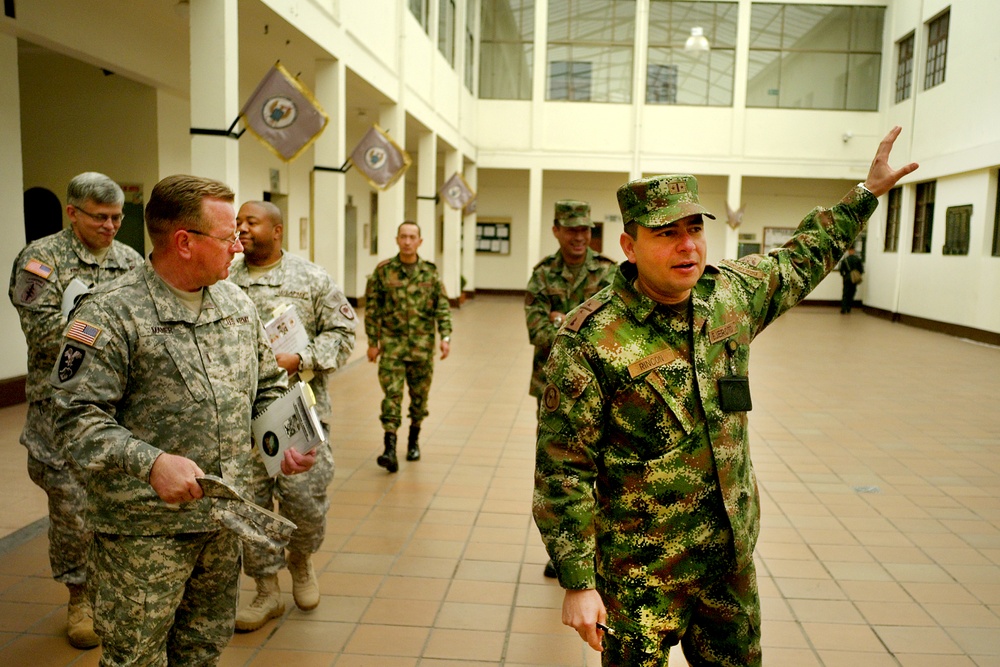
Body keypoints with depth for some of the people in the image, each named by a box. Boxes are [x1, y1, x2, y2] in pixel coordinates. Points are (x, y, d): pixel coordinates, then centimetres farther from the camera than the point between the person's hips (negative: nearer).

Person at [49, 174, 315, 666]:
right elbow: (79, 415, -17)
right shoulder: (112, 313, -14)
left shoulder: (237, 302, 7)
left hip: (225, 516, 6)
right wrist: (151, 462, -30)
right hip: (143, 528, -6)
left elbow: (268, 385, 16)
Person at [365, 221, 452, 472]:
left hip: (422, 344, 2)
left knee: (419, 395, 11)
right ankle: (390, 449, -11)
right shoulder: (383, 270, 0)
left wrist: (446, 337, -7)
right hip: (392, 343, -1)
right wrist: (372, 342, 0)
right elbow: (371, 308, 2)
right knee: (392, 394, -9)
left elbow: (442, 307, 4)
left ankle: (414, 440, 30)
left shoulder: (430, 272, 3)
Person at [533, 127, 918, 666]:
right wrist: (577, 584, -17)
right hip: (641, 573, -5)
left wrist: (867, 192, 27)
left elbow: (800, 261, 20)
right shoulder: (590, 340, -21)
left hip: (732, 559, 6)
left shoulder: (733, 293, -2)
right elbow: (563, 471, -18)